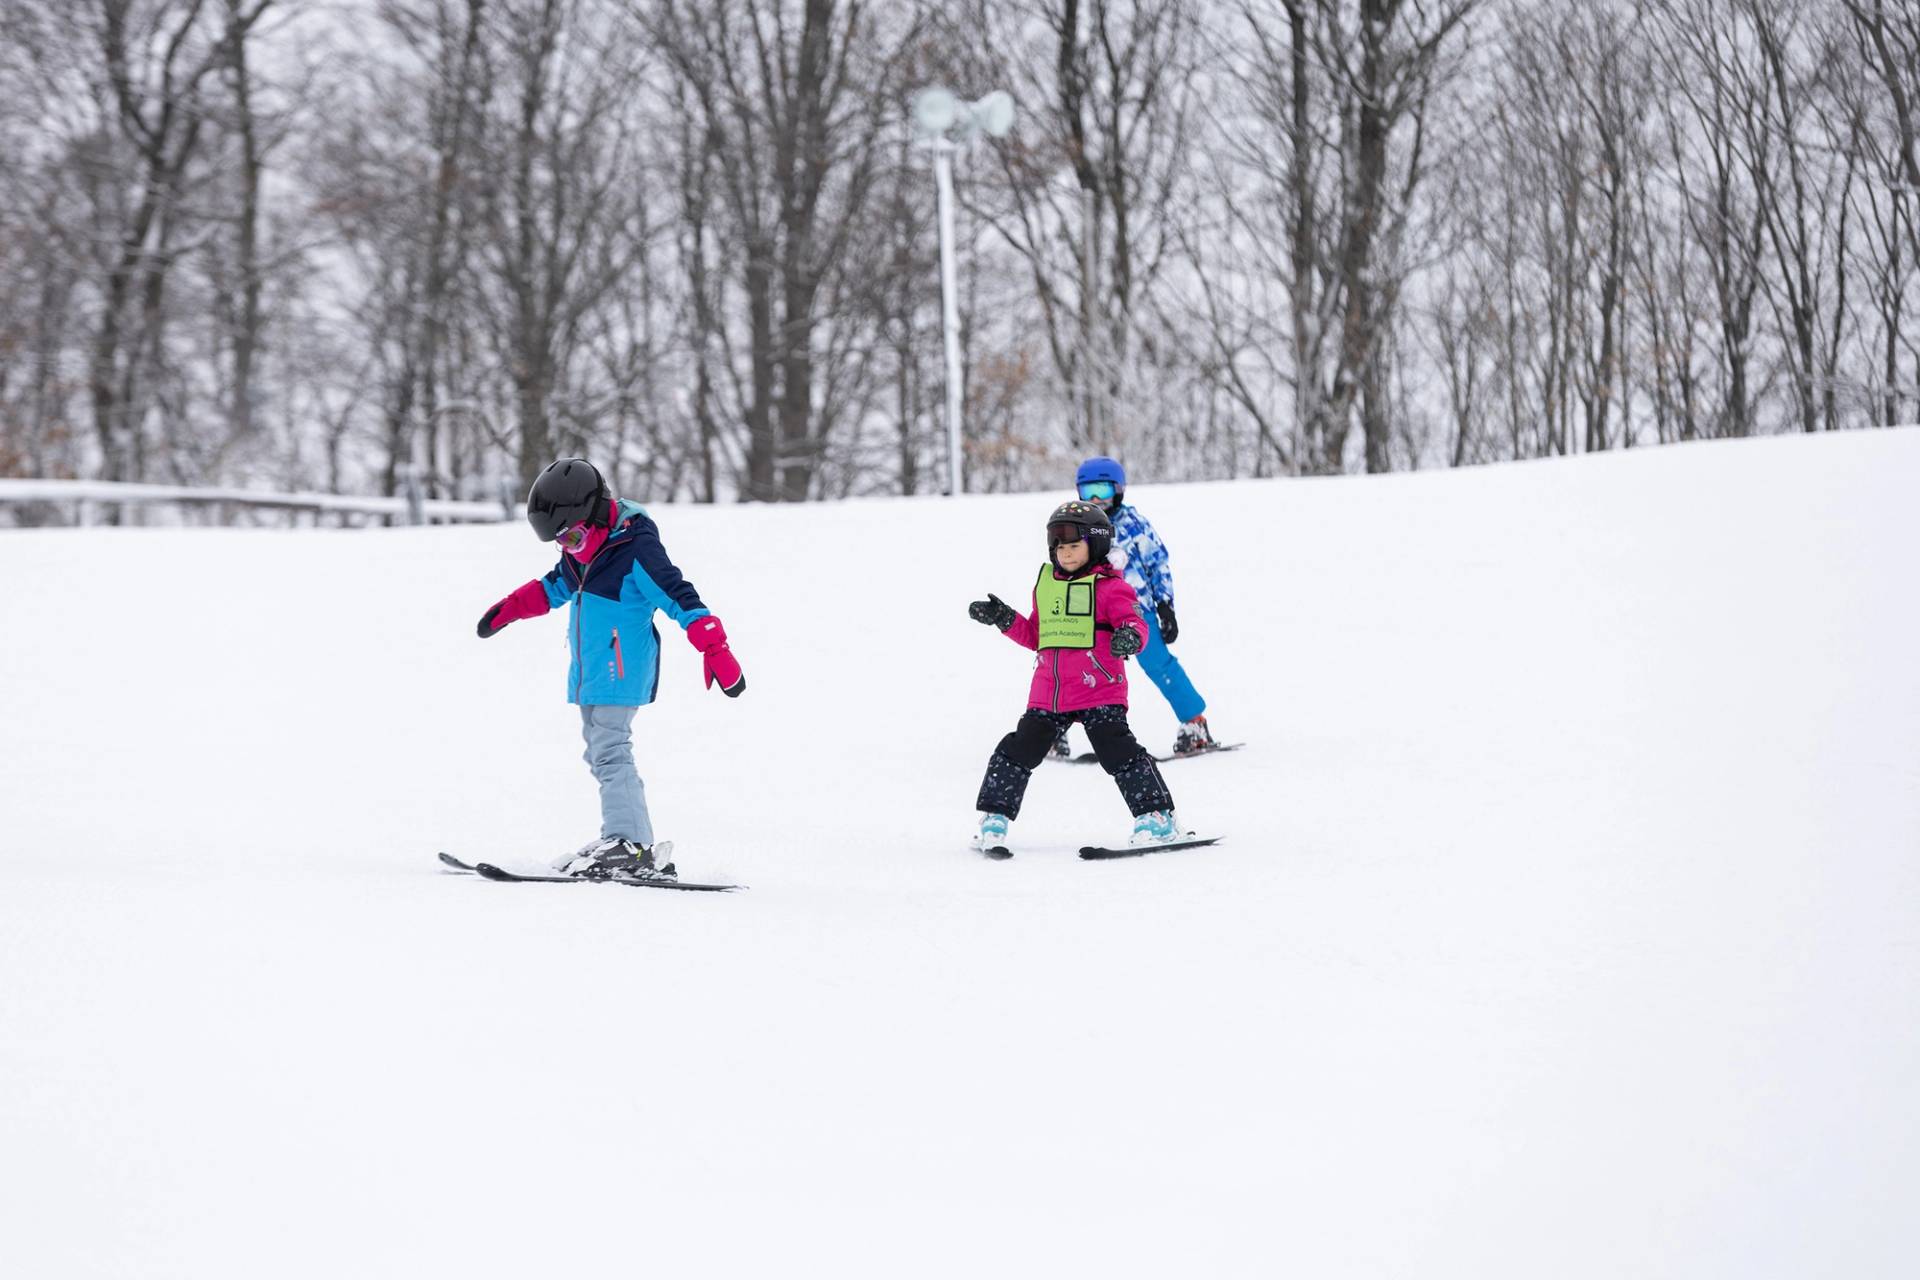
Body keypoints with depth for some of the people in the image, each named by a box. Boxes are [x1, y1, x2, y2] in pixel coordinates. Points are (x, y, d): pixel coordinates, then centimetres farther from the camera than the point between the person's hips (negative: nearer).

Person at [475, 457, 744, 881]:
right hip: (590, 672, 9)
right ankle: (629, 841, 10)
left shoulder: (635, 551, -17)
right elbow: (556, 586, 30)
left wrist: (717, 654, -25)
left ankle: (629, 846, -19)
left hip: (621, 673, -9)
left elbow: (682, 600, -20)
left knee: (610, 753, -15)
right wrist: (509, 609, 23)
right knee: (601, 754, 9)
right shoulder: (581, 551, 9)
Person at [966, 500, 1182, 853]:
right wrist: (1005, 619, 11)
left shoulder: (1108, 586, -4)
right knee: (1019, 751, 6)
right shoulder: (1046, 585, 15)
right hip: (1048, 692, 6)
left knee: (1118, 751, -12)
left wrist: (1130, 636, -36)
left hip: (1099, 690, -6)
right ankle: (994, 818, 16)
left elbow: (1132, 623, -13)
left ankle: (1156, 817, -4)